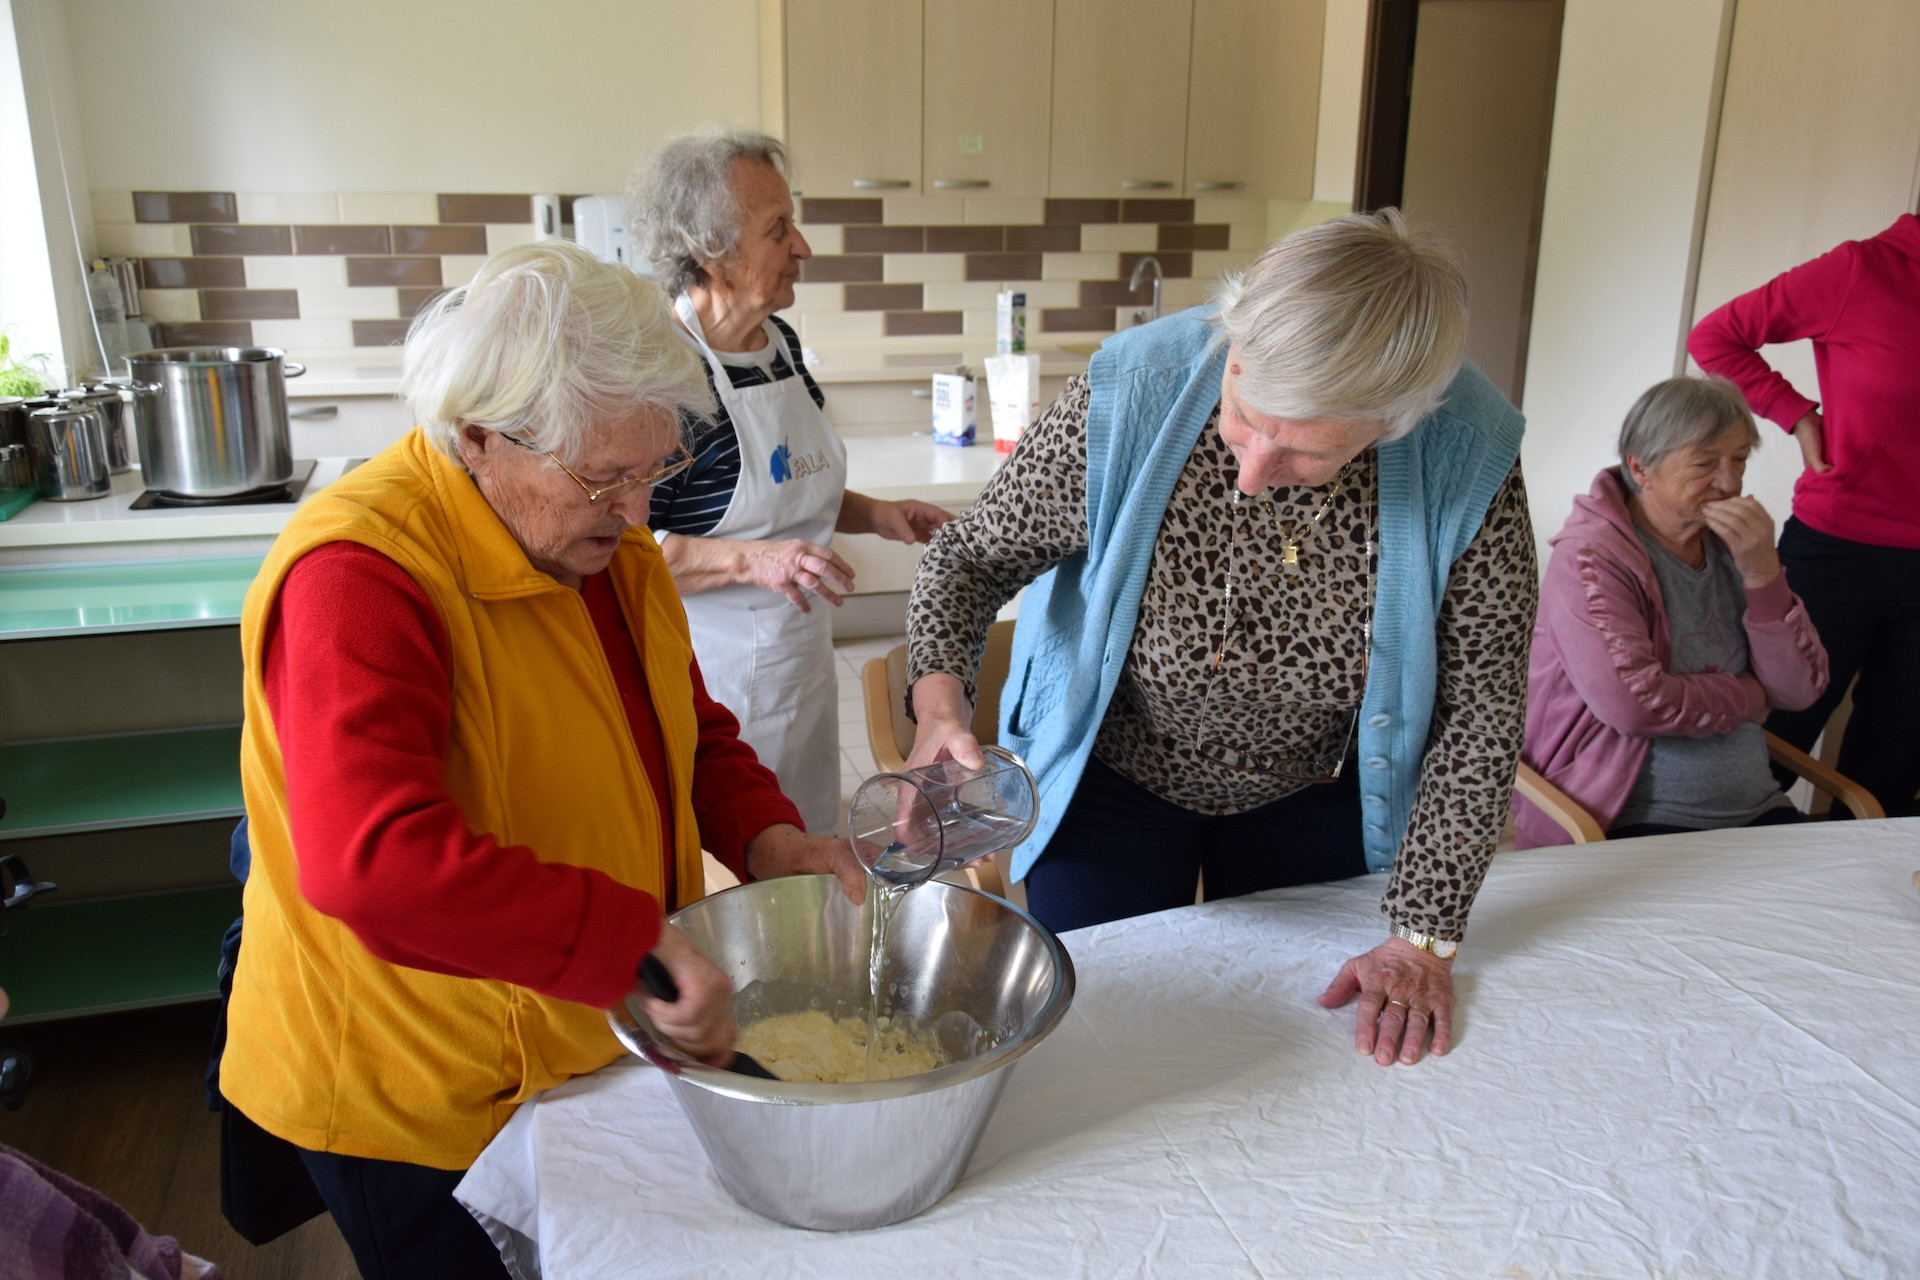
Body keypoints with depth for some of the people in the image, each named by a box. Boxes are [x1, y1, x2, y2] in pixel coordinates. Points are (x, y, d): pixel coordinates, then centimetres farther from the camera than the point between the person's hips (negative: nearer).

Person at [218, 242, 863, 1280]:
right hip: (415, 1105, -7)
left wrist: (766, 838, -8)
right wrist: (640, 941, -41)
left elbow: (692, 735, 11)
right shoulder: (360, 573, -28)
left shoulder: (604, 536, -1)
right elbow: (372, 861, -42)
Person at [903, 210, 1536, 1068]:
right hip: (1110, 780, -1)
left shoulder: (1467, 460, -26)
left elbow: (1480, 715, -16)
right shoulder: (1125, 402, -29)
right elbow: (973, 553, -14)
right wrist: (940, 700, -33)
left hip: (1314, 800, 2)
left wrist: (1425, 937, -15)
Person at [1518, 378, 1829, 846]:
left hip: (1756, 812, 7)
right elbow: (1632, 703, -21)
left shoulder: (1731, 545, 12)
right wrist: (1749, 697, -3)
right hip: (1631, 825, -6)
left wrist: (1762, 571, -8)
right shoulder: (1592, 555, -10)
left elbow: (1800, 690, 5)